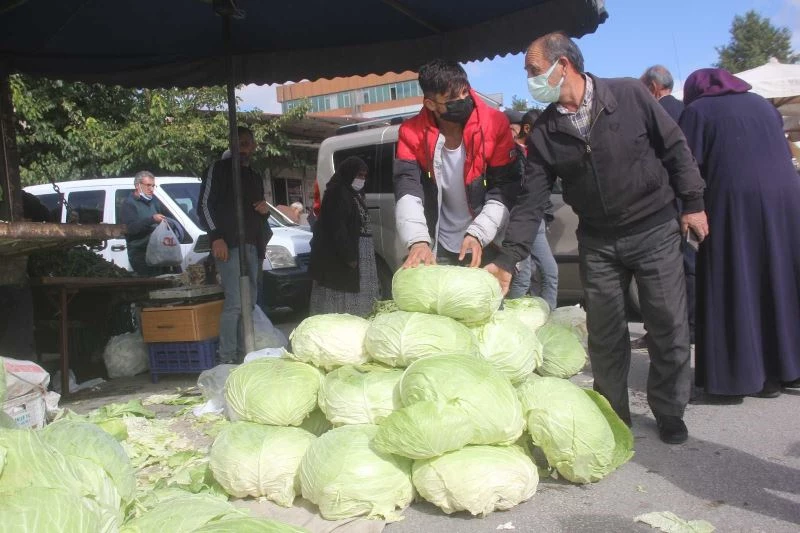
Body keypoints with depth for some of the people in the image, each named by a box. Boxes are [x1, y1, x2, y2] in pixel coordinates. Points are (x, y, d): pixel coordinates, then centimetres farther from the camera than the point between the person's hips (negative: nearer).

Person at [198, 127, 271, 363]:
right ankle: (227, 359, -14)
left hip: (253, 246, 8)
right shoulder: (219, 169, 3)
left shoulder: (255, 177, 24)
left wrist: (265, 209, 8)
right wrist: (216, 237, -16)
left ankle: (243, 356, 14)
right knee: (235, 302, -17)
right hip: (229, 245, -7)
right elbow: (205, 205, -4)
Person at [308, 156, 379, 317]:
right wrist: (348, 256, -21)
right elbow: (337, 229, -18)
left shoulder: (355, 195, 18)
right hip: (340, 257, -9)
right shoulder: (337, 194, -12)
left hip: (355, 253, 9)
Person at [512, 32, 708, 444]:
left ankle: (669, 412, 21)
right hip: (597, 242, 3)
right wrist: (509, 257, -13)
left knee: (669, 327, 3)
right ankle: (613, 415, 24)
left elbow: (674, 147, -2)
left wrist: (692, 203, -2)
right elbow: (532, 200, -5)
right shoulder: (544, 132, -3)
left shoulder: (628, 95, -10)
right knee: (604, 334, 7)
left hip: (655, 230, -2)